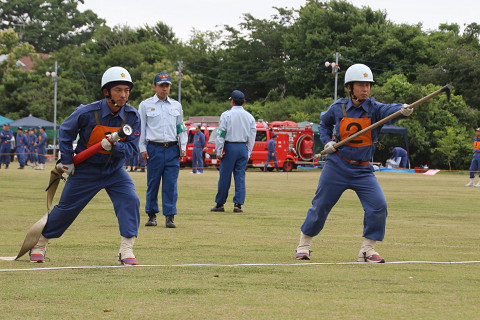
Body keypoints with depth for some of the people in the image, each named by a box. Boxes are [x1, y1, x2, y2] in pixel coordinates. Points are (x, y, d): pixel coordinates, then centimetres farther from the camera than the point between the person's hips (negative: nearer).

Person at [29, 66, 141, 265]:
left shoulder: (132, 116, -14)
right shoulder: (87, 113, -21)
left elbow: (132, 148, -13)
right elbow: (65, 131, -4)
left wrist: (114, 146, -33)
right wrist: (66, 161, -4)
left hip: (114, 170, 2)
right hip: (85, 170, -2)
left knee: (130, 200, -19)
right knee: (66, 208, 7)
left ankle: (126, 252, -15)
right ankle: (39, 243, 28)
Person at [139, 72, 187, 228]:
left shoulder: (176, 105, 15)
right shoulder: (145, 105, 6)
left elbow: (181, 128, 17)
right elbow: (141, 128, 5)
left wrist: (183, 147, 7)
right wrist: (142, 149, -2)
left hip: (172, 150, 2)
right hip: (154, 149, -2)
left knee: (171, 184, -3)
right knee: (152, 183, 1)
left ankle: (170, 216, -2)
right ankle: (152, 215, 11)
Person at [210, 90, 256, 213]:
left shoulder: (226, 115, -4)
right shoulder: (250, 117, 8)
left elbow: (221, 134, -7)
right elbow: (252, 136, 9)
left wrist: (218, 151, -4)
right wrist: (248, 153, 14)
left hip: (230, 147, -3)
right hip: (243, 148, 3)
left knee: (225, 176, 1)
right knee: (240, 177, 5)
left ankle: (220, 204, 6)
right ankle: (238, 204, 0)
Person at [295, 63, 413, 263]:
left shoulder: (374, 108, -9)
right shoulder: (338, 108, -4)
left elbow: (388, 110, -32)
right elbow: (324, 122, 17)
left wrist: (402, 110, -54)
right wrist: (327, 142, 0)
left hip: (363, 170, 0)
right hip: (337, 167, 0)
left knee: (378, 205, -15)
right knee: (320, 205, 7)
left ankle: (367, 250, -1)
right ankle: (304, 243, 28)